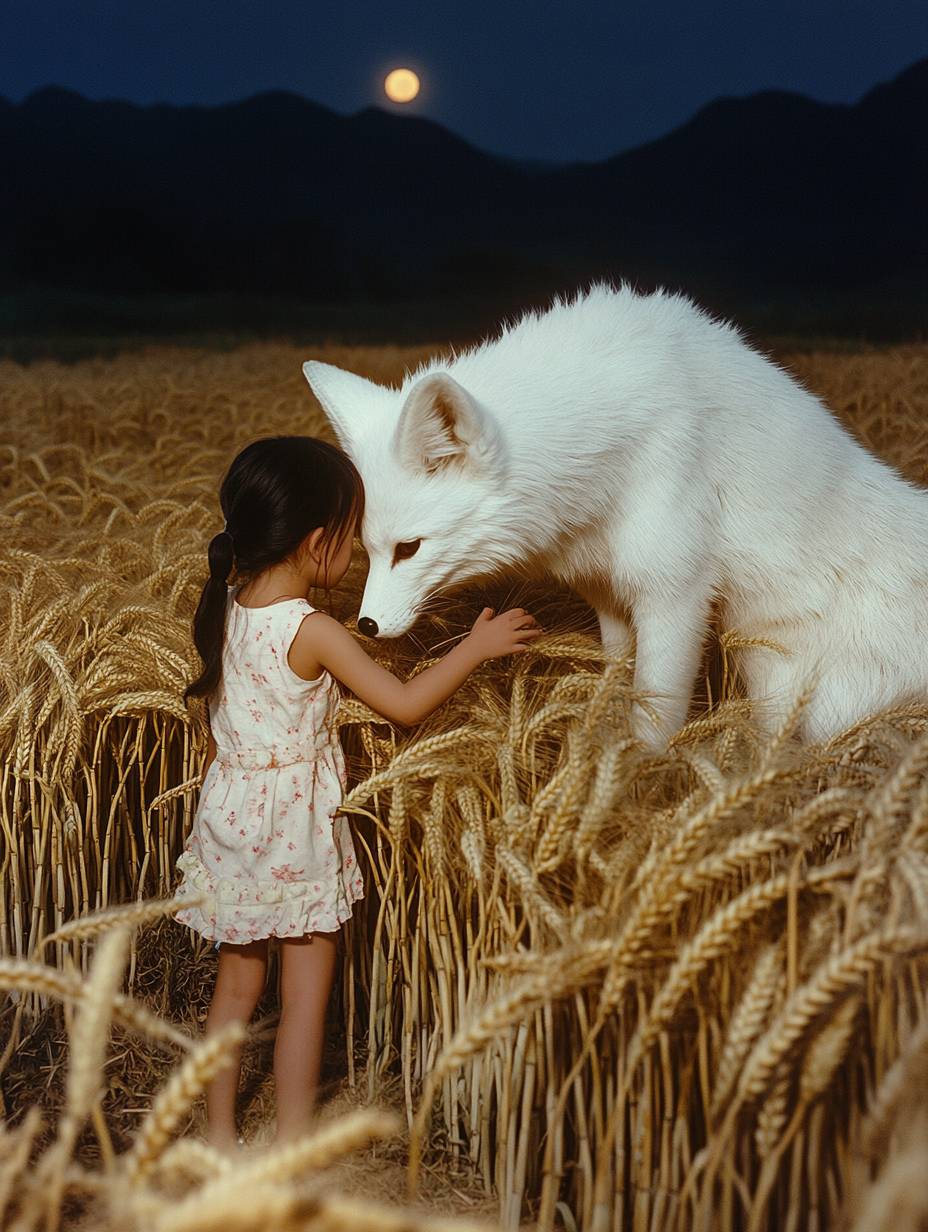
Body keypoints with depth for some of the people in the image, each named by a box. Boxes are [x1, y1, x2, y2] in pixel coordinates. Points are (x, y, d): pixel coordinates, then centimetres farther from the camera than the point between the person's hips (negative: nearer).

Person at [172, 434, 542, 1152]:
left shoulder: (225, 610, -2)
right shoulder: (314, 632, -22)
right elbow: (406, 705, -16)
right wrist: (476, 646, -7)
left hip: (230, 817, 7)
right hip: (295, 831, -7)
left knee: (237, 987, 19)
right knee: (307, 998, 8)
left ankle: (221, 1135, 30)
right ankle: (292, 1149, 18)